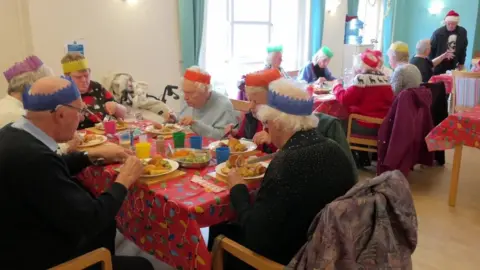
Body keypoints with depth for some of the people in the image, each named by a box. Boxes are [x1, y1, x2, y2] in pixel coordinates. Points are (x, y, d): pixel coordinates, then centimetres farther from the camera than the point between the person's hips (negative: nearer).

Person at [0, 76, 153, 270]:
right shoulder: (33, 156, -33)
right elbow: (90, 221, -26)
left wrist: (94, 154, 10)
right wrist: (124, 181, -13)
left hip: (20, 243, 9)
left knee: (106, 224, 22)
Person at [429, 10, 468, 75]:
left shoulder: (462, 32, -4)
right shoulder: (438, 33, -16)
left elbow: (463, 48, 7)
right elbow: (431, 48, -8)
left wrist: (461, 63, 10)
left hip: (452, 64, 3)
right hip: (438, 64, -3)